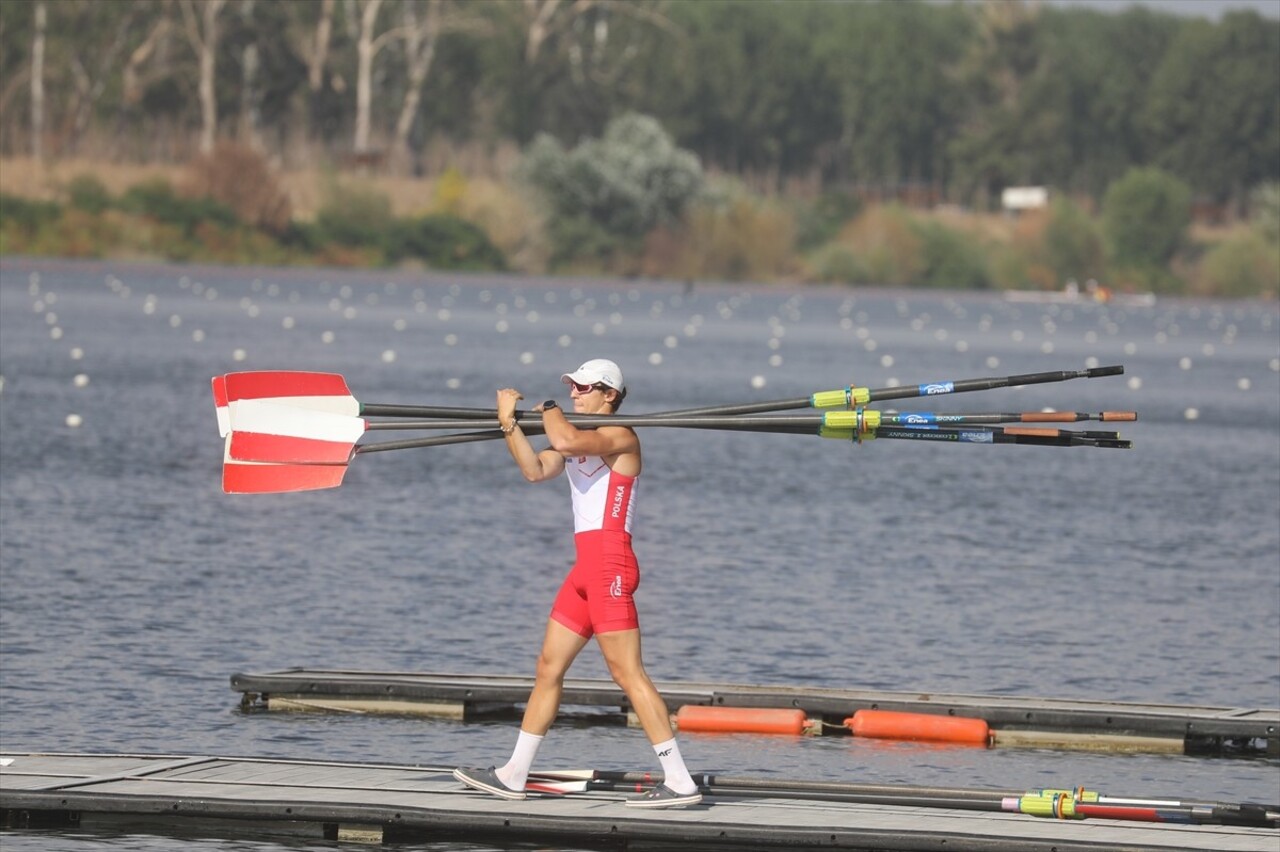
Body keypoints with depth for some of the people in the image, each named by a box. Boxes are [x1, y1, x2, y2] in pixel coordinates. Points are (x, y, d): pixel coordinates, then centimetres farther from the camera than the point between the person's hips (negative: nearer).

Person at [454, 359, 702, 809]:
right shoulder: (581, 439, 20)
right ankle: (513, 775, 20)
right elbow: (536, 470, 8)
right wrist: (510, 424, 0)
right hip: (586, 567, 10)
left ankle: (680, 781, -15)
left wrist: (548, 409, -4)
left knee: (627, 672, -13)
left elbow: (565, 441, -24)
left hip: (610, 564, -10)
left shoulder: (620, 436, -7)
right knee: (548, 668, 13)